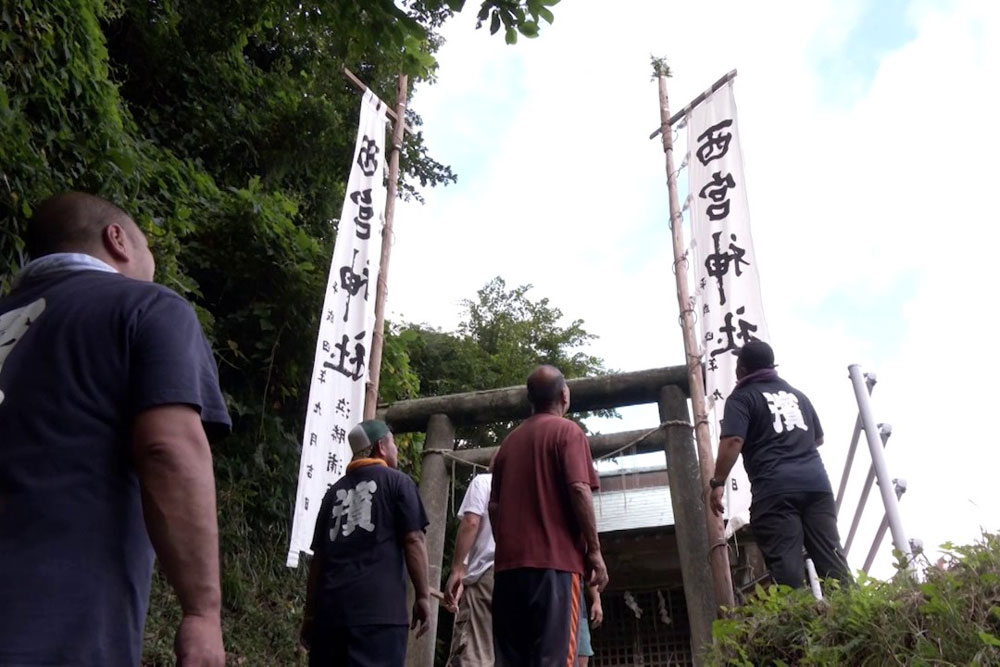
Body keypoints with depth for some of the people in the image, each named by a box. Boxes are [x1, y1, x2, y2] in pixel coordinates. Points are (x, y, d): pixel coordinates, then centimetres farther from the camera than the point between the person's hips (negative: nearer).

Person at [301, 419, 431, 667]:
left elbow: (318, 555, 16)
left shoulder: (336, 490, 18)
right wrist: (423, 595, 1)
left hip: (330, 607, 5)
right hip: (379, 607, -5)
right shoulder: (397, 482, 6)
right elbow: (413, 540, -3)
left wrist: (310, 613, 20)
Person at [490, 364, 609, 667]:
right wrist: (594, 550, -6)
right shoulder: (567, 431, 1)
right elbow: (579, 490, -10)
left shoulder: (510, 439, 18)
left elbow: (494, 504, 16)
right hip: (555, 559, -6)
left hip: (510, 562, 6)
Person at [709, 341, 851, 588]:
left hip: (775, 488, -6)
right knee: (831, 558, 4)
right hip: (815, 481, 6)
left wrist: (718, 482, -8)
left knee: (786, 565, -9)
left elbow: (733, 442, -12)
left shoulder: (742, 397, 4)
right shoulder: (797, 394, 25)